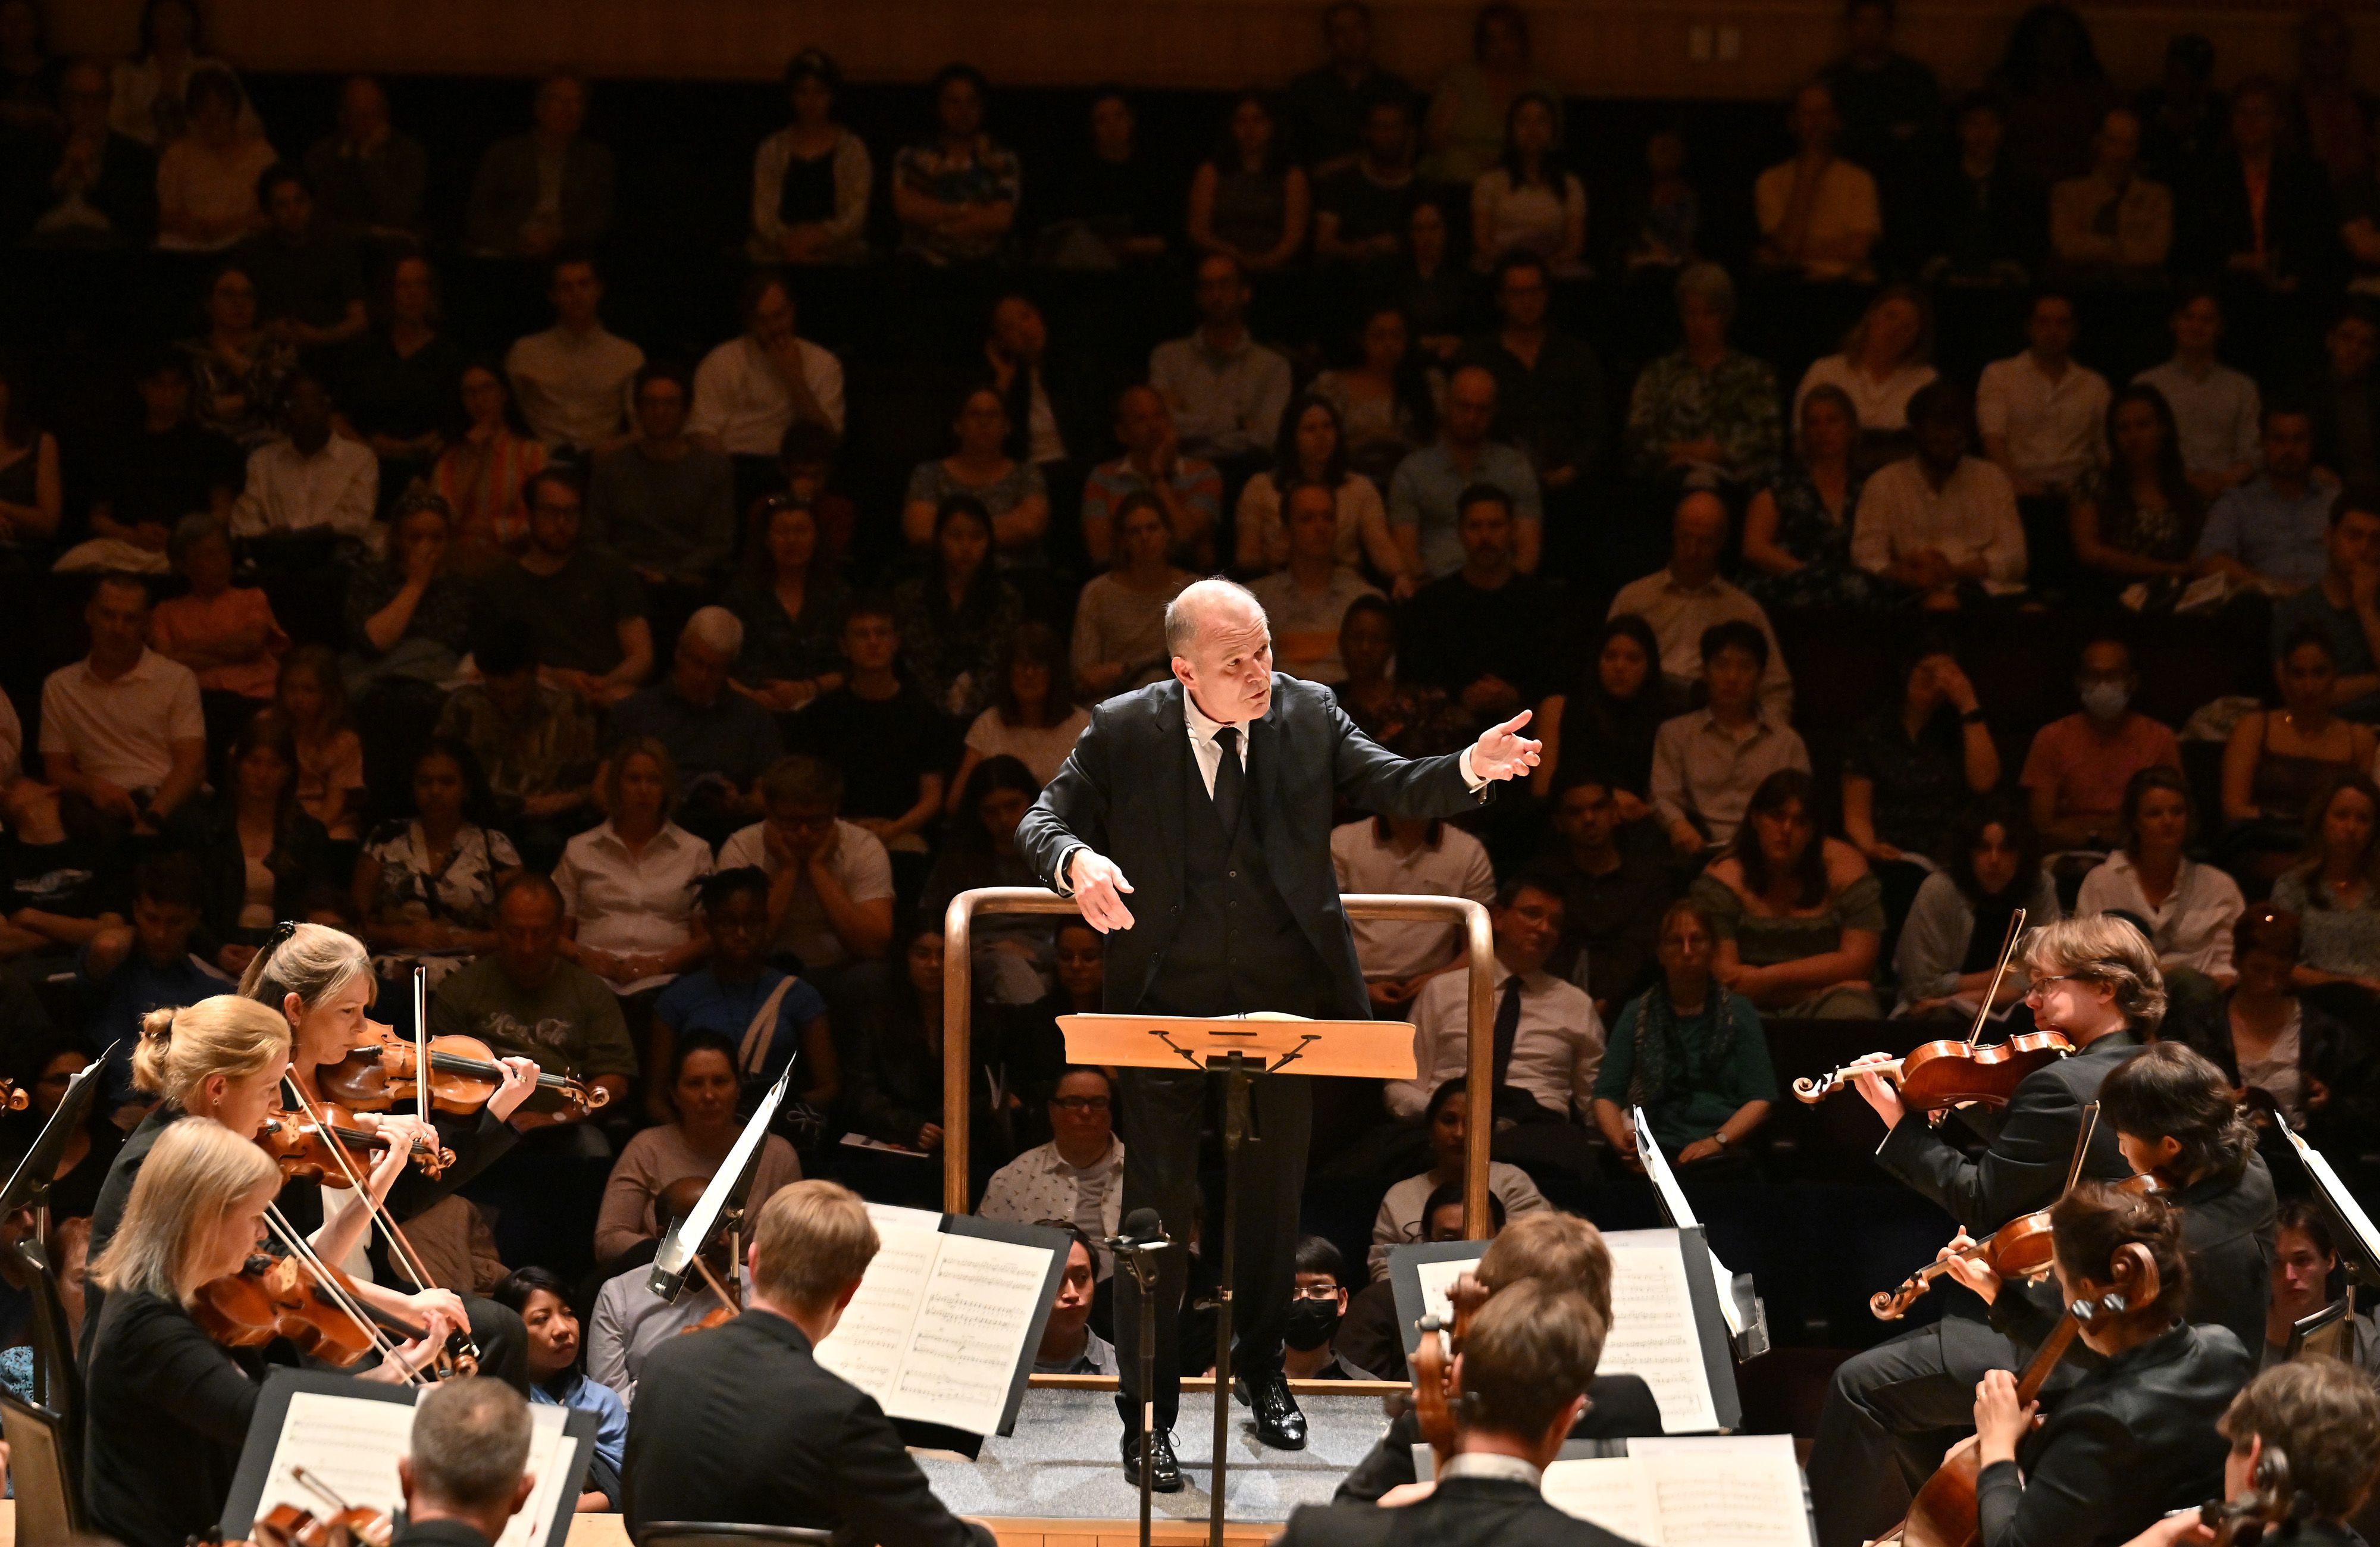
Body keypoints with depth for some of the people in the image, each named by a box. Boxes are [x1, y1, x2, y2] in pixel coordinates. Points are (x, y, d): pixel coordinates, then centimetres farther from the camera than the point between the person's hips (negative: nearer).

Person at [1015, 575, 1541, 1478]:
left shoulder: (1308, 714, -2)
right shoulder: (1122, 733, -7)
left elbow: (1391, 788, -6)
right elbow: (1047, 820, -4)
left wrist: (1471, 768, -26)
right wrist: (1076, 862, -28)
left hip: (1284, 996, 3)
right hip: (1170, 995, -2)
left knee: (1275, 1195, 16)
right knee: (1159, 1204, -1)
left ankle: (1264, 1370, 38)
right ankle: (1147, 1415, 8)